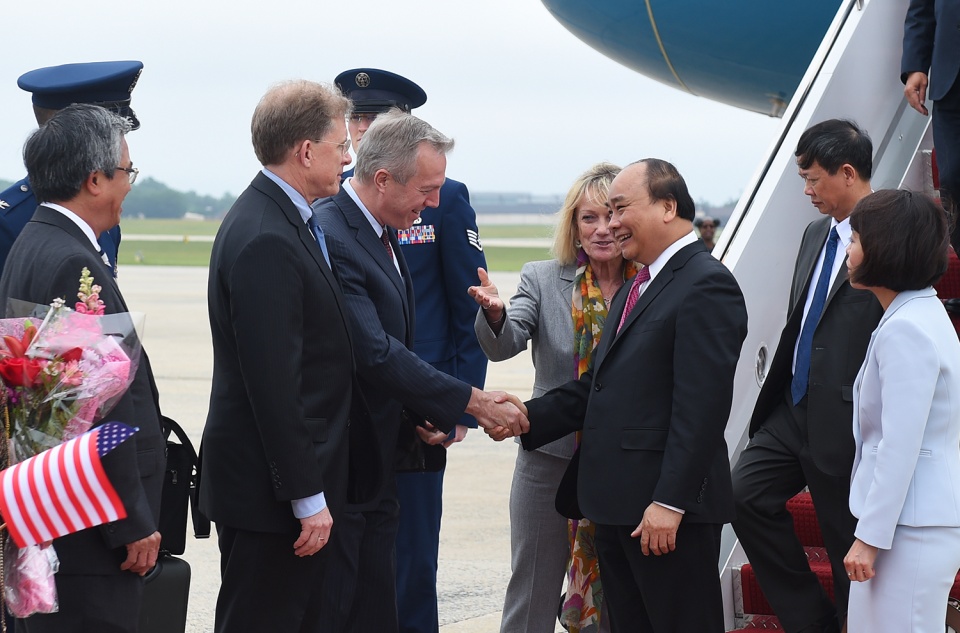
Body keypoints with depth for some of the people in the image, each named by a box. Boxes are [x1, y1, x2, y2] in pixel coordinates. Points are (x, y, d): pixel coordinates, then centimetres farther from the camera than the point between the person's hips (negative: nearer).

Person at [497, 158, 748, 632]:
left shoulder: (706, 286, -13)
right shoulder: (635, 290, 20)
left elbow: (700, 406, -20)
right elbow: (597, 384, 19)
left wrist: (670, 502, -23)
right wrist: (529, 416, 4)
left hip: (668, 509, -10)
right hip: (617, 505, 10)